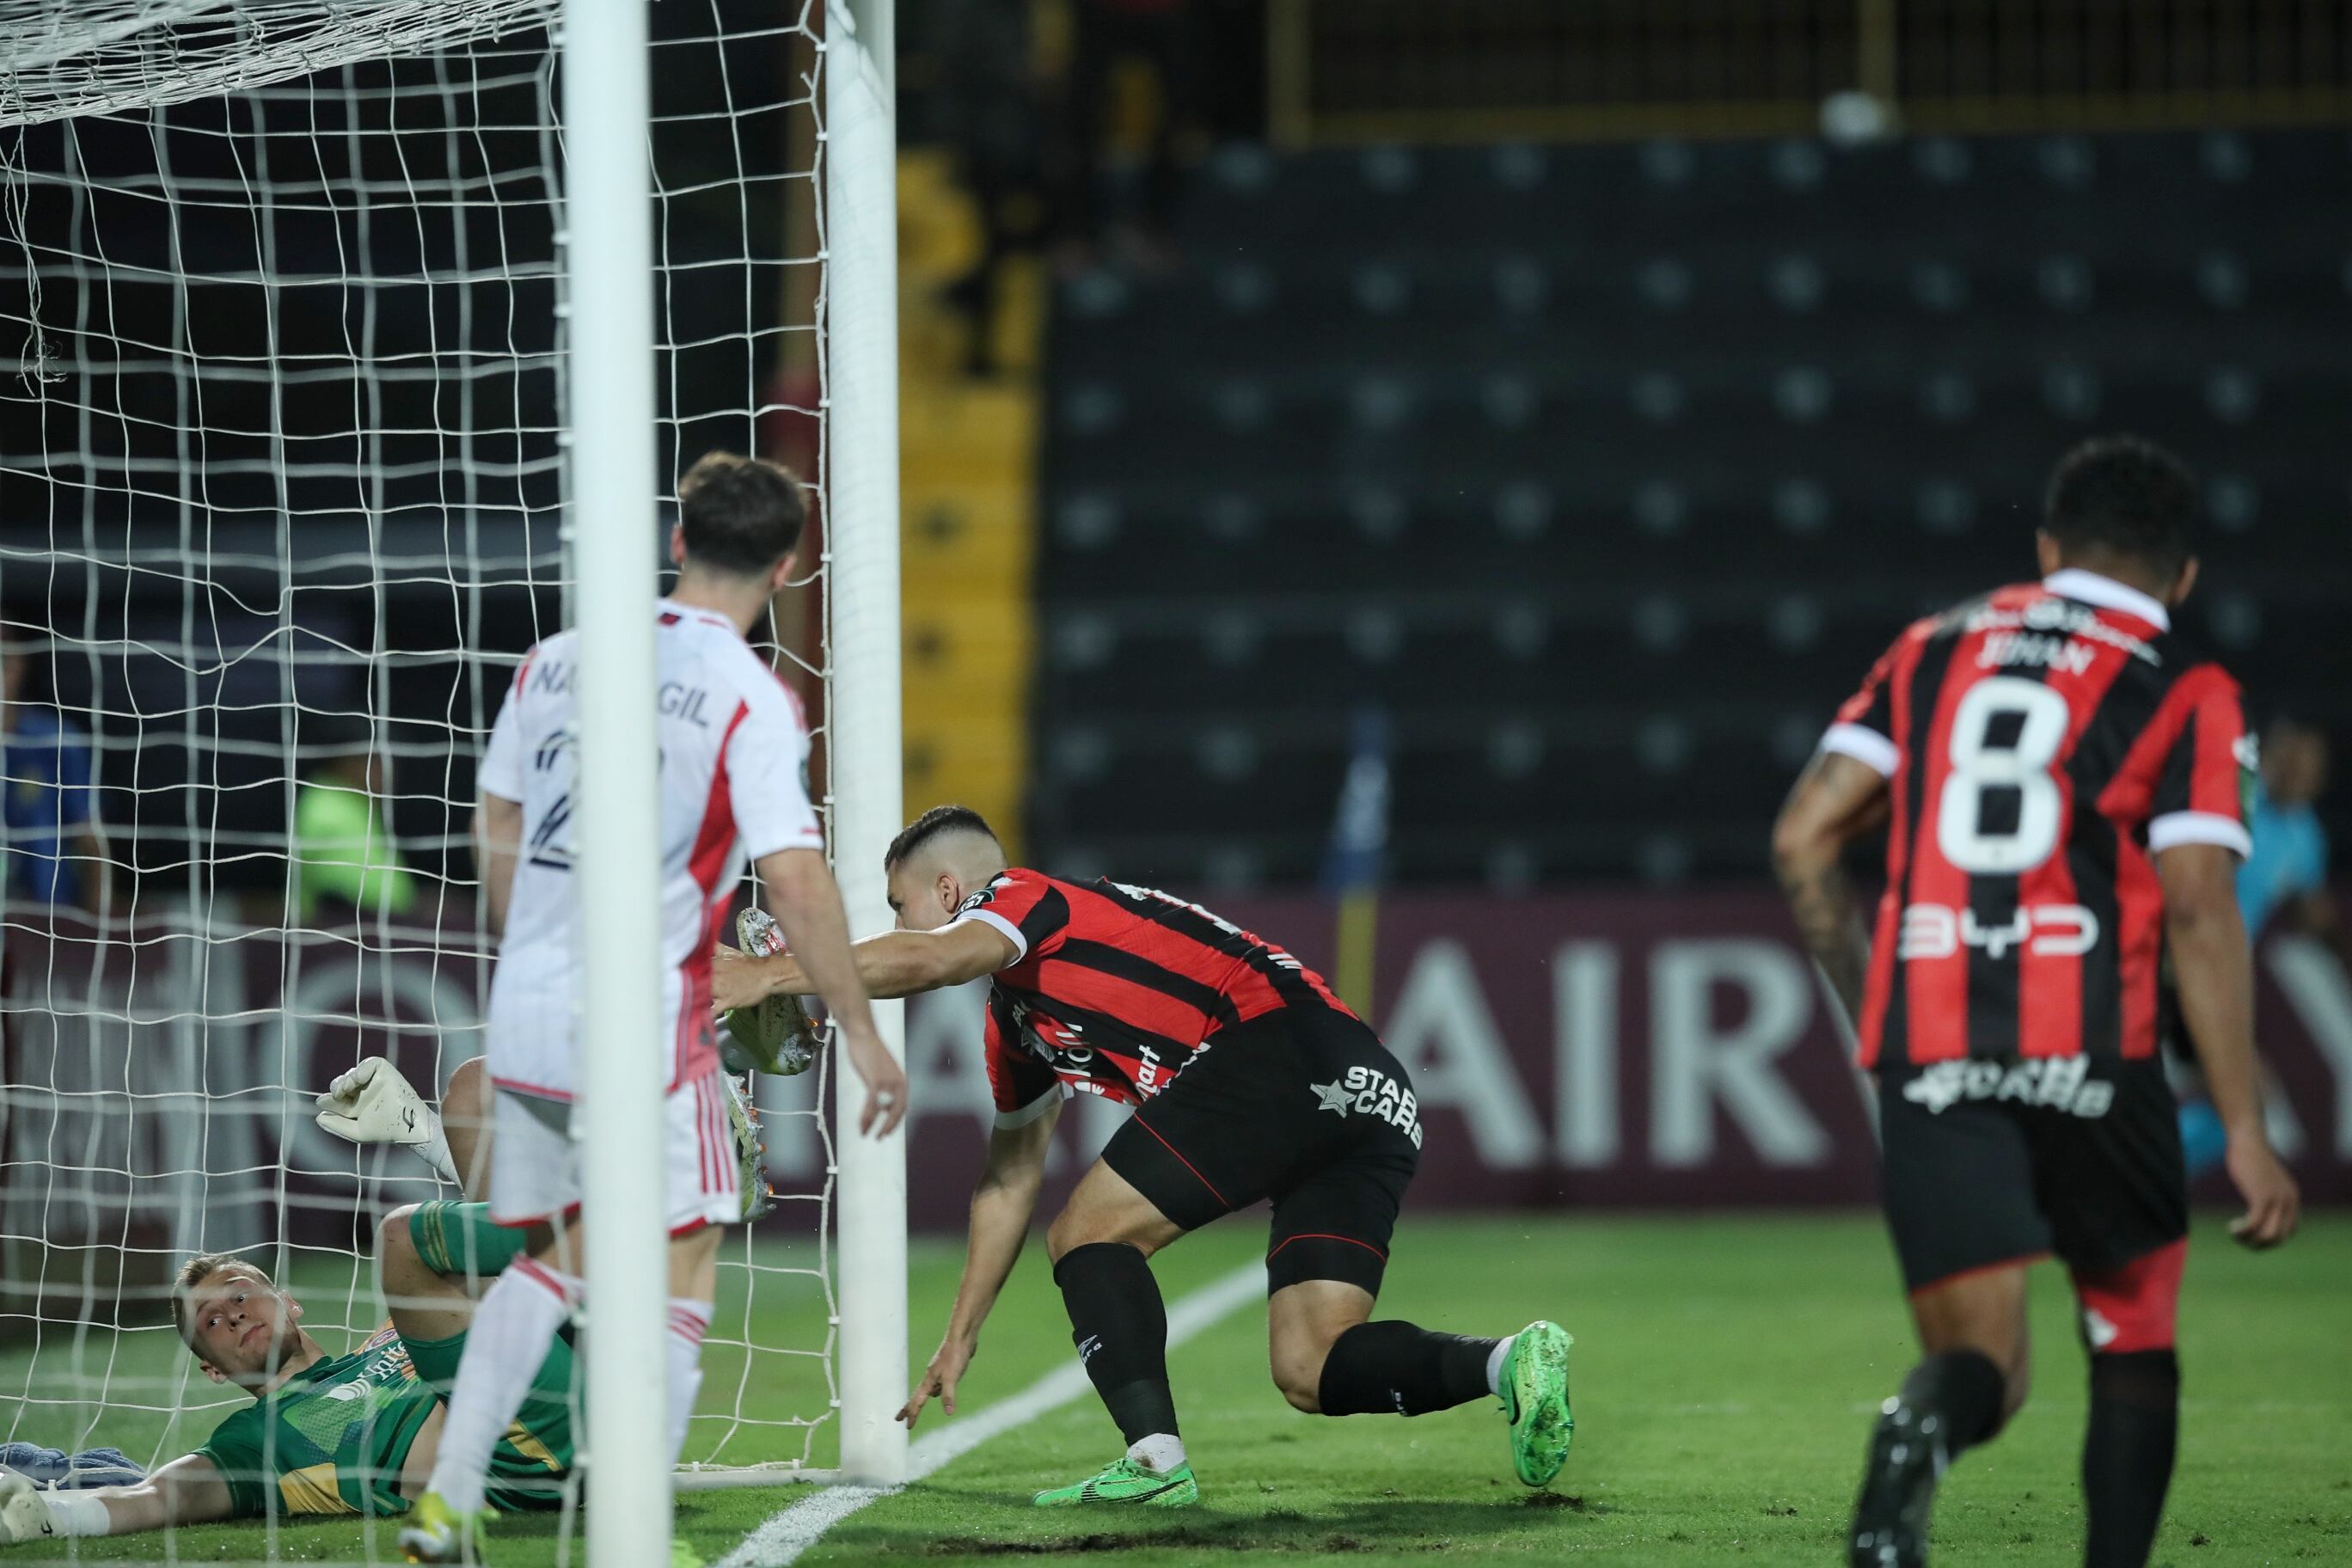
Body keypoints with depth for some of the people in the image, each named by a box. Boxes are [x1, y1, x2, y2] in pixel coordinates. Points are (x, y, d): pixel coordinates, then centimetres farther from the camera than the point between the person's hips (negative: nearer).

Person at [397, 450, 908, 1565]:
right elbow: (795, 882, -16)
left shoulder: (556, 660, 8)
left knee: (552, 1260, 20)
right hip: (645, 1032, -6)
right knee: (680, 1272, 5)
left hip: (525, 1017, 6)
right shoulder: (750, 698, -10)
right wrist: (861, 1033, -8)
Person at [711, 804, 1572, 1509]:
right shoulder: (1018, 1017, 32)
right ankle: (1508, 1363, -15)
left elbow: (934, 960, -18)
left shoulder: (1023, 897, 5)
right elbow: (1010, 1178, 39)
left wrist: (770, 974, -14)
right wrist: (959, 1339, 41)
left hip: (1284, 1048, -9)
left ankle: (1156, 1459, -15)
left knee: (1089, 1232, -3)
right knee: (1310, 1371, 3)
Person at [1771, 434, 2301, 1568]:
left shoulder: (1936, 650, 16)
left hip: (1927, 1056, 2)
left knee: (1981, 1356, 3)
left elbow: (1803, 838, 9)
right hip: (2091, 1052, -2)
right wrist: (2245, 1131, -5)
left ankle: (1922, 1431, -33)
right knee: (2133, 1346, 16)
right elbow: (2198, 911, -6)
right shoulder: (2185, 692, 4)